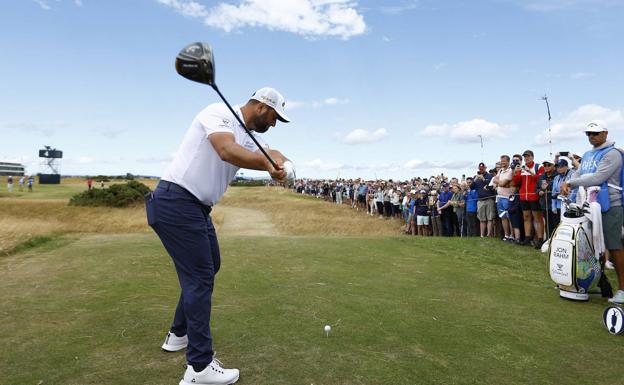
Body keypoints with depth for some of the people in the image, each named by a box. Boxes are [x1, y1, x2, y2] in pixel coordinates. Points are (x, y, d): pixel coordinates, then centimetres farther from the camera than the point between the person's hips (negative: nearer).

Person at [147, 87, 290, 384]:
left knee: (208, 267, 21)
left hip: (198, 208, 10)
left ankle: (179, 334, 37)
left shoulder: (250, 136, 15)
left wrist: (280, 163, -26)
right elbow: (227, 151, -31)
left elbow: (271, 154, -3)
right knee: (200, 276, -9)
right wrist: (269, 164, -30)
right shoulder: (219, 112, -11)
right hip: (176, 202, -10)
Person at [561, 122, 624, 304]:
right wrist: (567, 184, -11)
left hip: (609, 207, -8)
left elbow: (598, 177, -18)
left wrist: (570, 183, -13)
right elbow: (578, 174, 11)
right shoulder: (587, 155, 18)